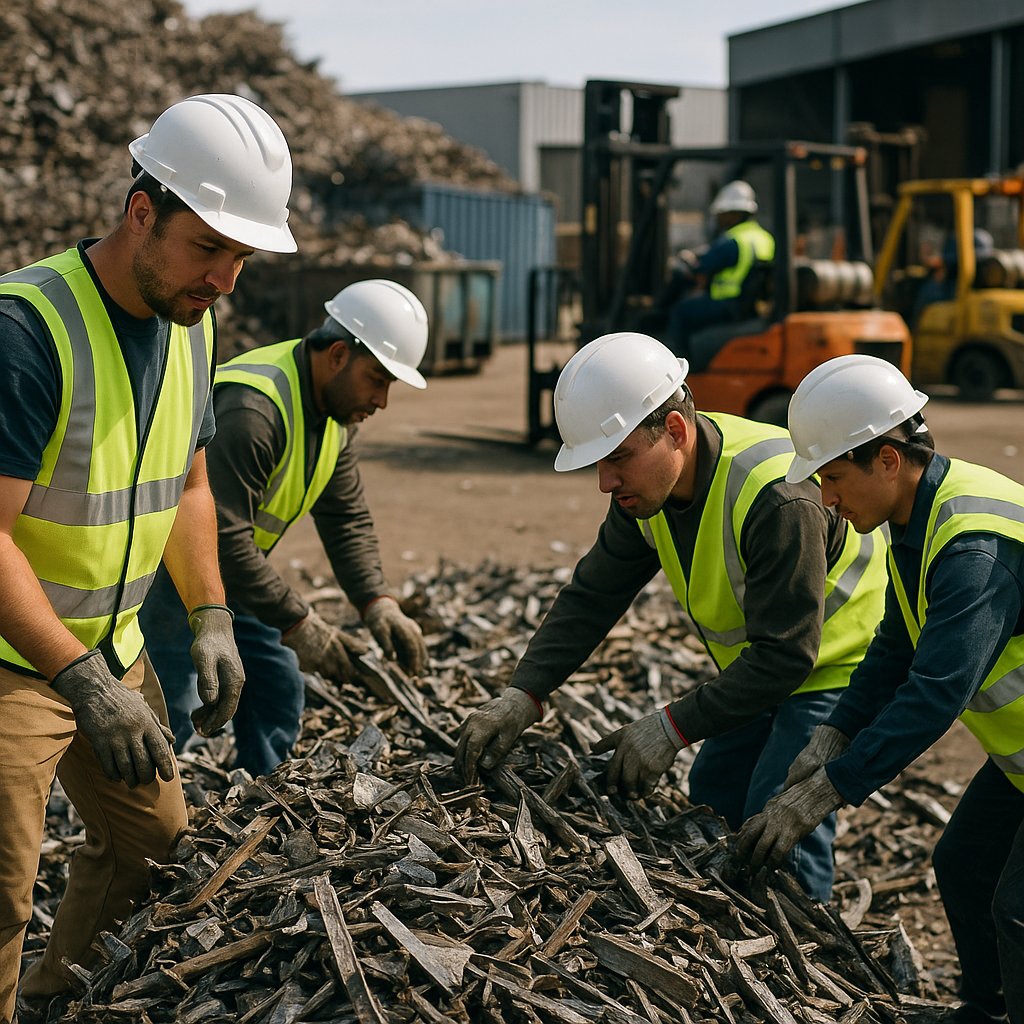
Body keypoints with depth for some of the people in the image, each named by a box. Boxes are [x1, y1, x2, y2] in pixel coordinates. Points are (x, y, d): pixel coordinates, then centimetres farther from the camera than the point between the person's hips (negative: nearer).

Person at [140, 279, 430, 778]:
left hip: (229, 562, 9)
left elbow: (346, 517, 2)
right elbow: (222, 537, -35)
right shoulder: (251, 410, -34)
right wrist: (297, 624, -31)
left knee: (278, 685, 9)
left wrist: (378, 603, -13)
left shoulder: (335, 408, -2)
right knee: (169, 707, -13)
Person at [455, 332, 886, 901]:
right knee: (711, 801, 10)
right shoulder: (648, 482, -9)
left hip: (835, 664, -8)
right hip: (758, 666, 9)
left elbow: (785, 655, -32)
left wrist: (673, 727, -31)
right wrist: (523, 693, -14)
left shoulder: (778, 498, -36)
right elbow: (592, 597, -2)